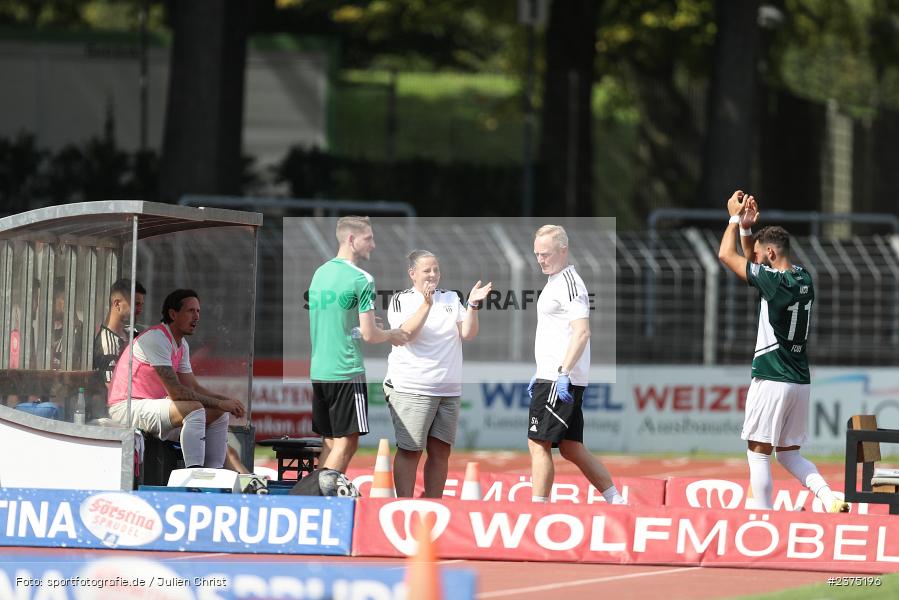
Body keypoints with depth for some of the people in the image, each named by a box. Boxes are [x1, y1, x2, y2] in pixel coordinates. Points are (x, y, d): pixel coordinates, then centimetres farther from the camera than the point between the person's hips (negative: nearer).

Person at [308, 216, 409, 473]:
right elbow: (369, 334, -12)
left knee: (330, 442, 13)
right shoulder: (361, 279, -11)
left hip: (317, 372, 8)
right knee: (347, 441, -5)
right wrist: (391, 335, 9)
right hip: (346, 372, -8)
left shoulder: (320, 273, 13)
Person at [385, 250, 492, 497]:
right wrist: (426, 304, -24)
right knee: (410, 450, -7)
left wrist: (472, 305, -9)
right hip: (411, 390, -5)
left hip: (449, 390, 5)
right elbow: (407, 333, -15)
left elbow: (468, 334, 5)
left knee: (440, 451, 5)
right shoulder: (402, 300, 1)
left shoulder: (451, 299, 14)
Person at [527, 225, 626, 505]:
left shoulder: (569, 283, -12)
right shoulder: (555, 282, 19)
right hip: (552, 377, 10)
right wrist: (540, 374, 27)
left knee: (538, 444, -9)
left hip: (561, 381, -10)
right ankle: (617, 501, 13)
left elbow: (581, 332, -22)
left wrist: (563, 372, -27)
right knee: (572, 448, 11)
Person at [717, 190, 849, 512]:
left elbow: (726, 255, -5)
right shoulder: (804, 279, 8)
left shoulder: (774, 280, -15)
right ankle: (829, 498, -5)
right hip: (801, 381, 8)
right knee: (789, 453, 15)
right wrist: (746, 228, 16)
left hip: (772, 380, -8)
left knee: (758, 452, 0)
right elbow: (751, 263, 25)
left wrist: (735, 218, 8)